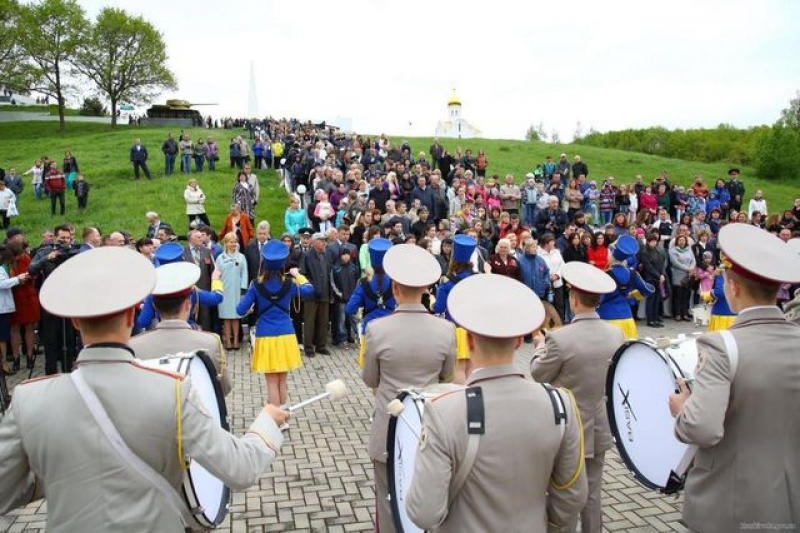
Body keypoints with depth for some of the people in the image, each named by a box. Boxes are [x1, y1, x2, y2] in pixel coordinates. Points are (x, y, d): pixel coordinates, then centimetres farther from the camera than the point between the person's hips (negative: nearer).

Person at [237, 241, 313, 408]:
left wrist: (250, 301, 13)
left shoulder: (256, 285, -7)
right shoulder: (289, 283, -1)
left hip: (266, 337, -2)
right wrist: (297, 275, 29)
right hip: (286, 336, 2)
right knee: (282, 381, 13)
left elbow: (240, 310, -6)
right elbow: (309, 290, 18)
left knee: (272, 382, 4)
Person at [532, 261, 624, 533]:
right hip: (600, 428, 5)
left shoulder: (559, 338, -24)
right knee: (592, 495, 19)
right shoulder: (616, 335, -7)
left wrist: (540, 347, 9)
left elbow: (538, 375, -9)